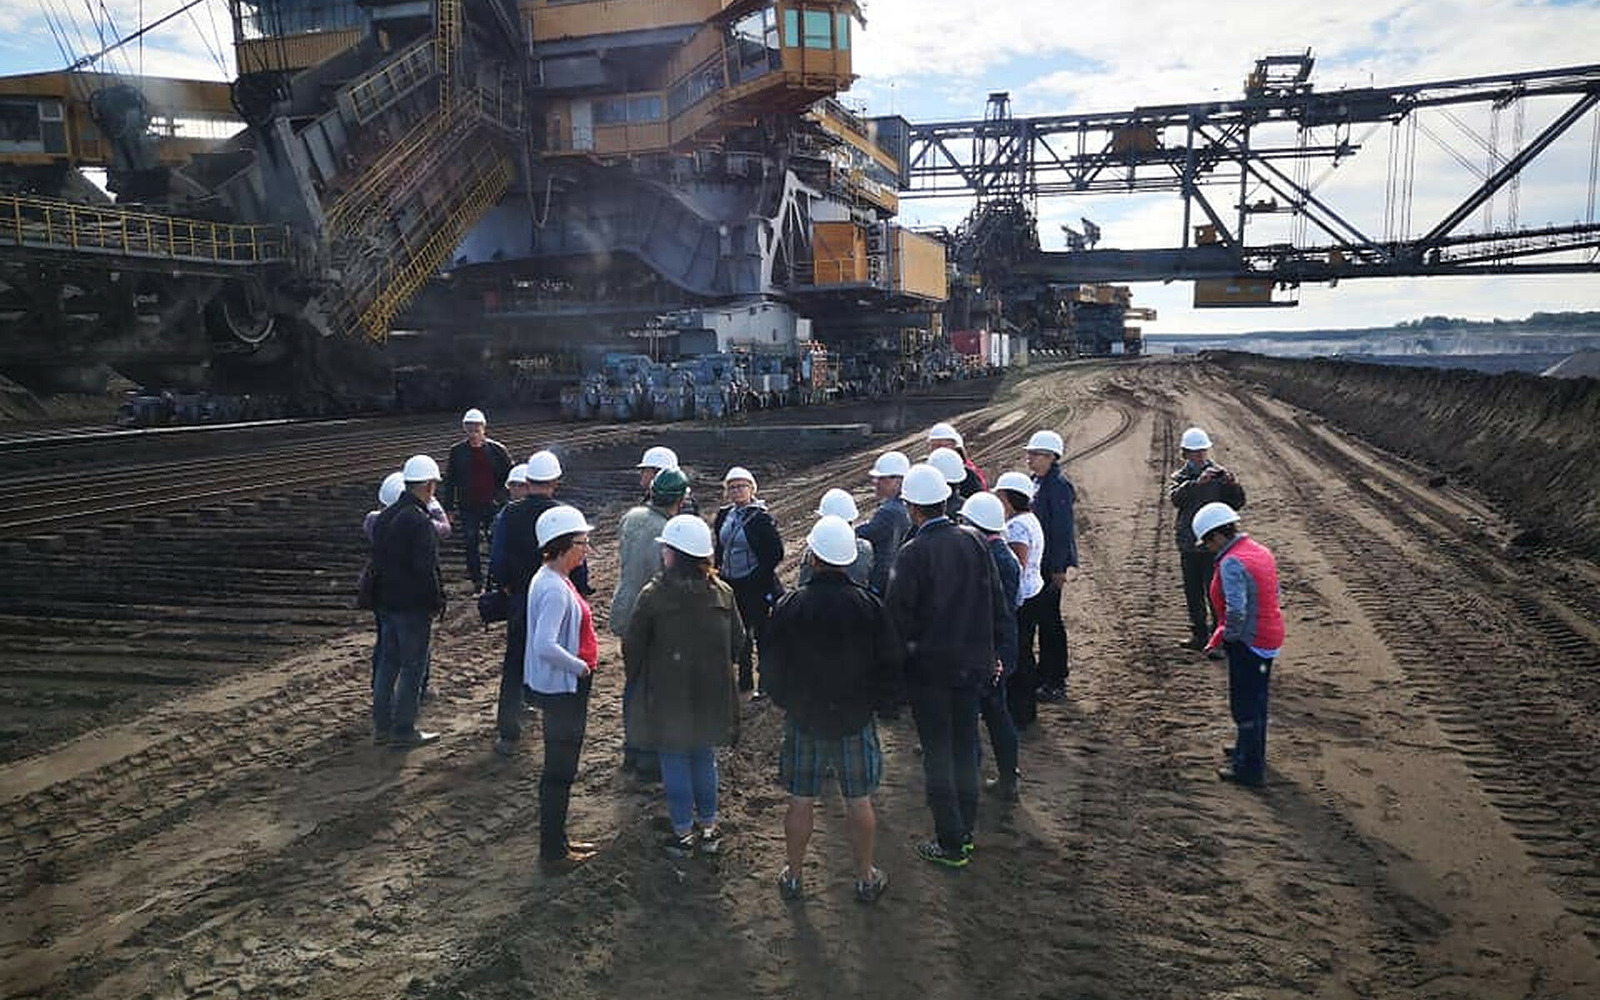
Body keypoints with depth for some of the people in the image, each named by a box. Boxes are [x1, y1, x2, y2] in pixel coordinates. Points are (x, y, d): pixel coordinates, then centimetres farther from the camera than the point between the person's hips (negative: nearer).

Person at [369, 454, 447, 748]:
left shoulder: (384, 517, 9)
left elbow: (377, 560, 14)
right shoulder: (420, 522, -20)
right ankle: (403, 730, 8)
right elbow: (426, 569, -21)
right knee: (412, 668, 2)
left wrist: (380, 596, 19)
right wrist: (438, 602, -10)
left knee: (388, 663, 16)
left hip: (386, 602, 9)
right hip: (413, 605, -9)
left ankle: (382, 726, 23)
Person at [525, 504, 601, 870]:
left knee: (560, 768, 19)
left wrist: (582, 665, 12)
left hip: (566, 688, 10)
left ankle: (556, 841, 31)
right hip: (562, 689, -10)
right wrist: (580, 666, -19)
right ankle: (553, 852, 14)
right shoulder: (555, 589, -23)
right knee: (560, 771, 2)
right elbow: (545, 647, -32)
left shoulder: (551, 579, 8)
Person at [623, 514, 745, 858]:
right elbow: (738, 642, 5)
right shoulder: (723, 592, -5)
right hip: (711, 695, 4)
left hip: (668, 696, -4)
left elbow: (632, 646, -8)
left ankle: (683, 833, 17)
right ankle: (708, 827, 27)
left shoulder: (654, 595, -17)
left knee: (674, 761, 9)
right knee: (705, 758, 18)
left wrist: (637, 681, 9)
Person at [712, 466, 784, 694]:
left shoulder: (761, 518, -12)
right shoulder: (724, 515, 7)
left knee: (761, 633, 2)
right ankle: (745, 680, 27)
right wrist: (719, 572, 10)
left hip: (756, 586, -7)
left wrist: (759, 577, -16)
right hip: (731, 585, 7)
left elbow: (776, 553, -12)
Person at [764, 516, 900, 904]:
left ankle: (793, 876, 26)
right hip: (856, 719, 0)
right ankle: (866, 878, 24)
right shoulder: (870, 605, -11)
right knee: (859, 801, 12)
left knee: (800, 802, 12)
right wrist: (881, 703, 11)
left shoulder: (789, 606, -12)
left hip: (803, 718, 0)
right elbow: (892, 663, -4)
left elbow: (771, 666, -2)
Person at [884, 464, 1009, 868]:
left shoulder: (912, 553, -18)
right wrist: (987, 649, 16)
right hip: (972, 663, 6)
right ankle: (965, 830, 31)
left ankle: (950, 844, 13)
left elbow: (897, 615, -15)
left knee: (938, 753, 5)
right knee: (965, 746, 18)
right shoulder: (974, 541, -1)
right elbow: (998, 603, 5)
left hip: (929, 667, -5)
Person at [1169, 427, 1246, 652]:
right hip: (1189, 545, 3)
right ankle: (1199, 634, 24)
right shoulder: (1179, 477, 6)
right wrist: (1197, 482, -29)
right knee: (1193, 592, 11)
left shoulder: (1219, 475, 2)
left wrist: (1231, 483, -20)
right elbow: (1175, 497, -15)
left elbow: (1237, 503, -3)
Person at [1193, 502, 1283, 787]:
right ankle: (1250, 750, 40)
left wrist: (1229, 635, -13)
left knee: (1245, 706, 2)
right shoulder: (1261, 551, 7)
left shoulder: (1231, 563, -22)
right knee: (1256, 701, 23)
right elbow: (1272, 594, 14)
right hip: (1269, 638, 10)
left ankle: (1250, 769, 10)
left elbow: (1236, 609, -32)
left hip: (1248, 643, -10)